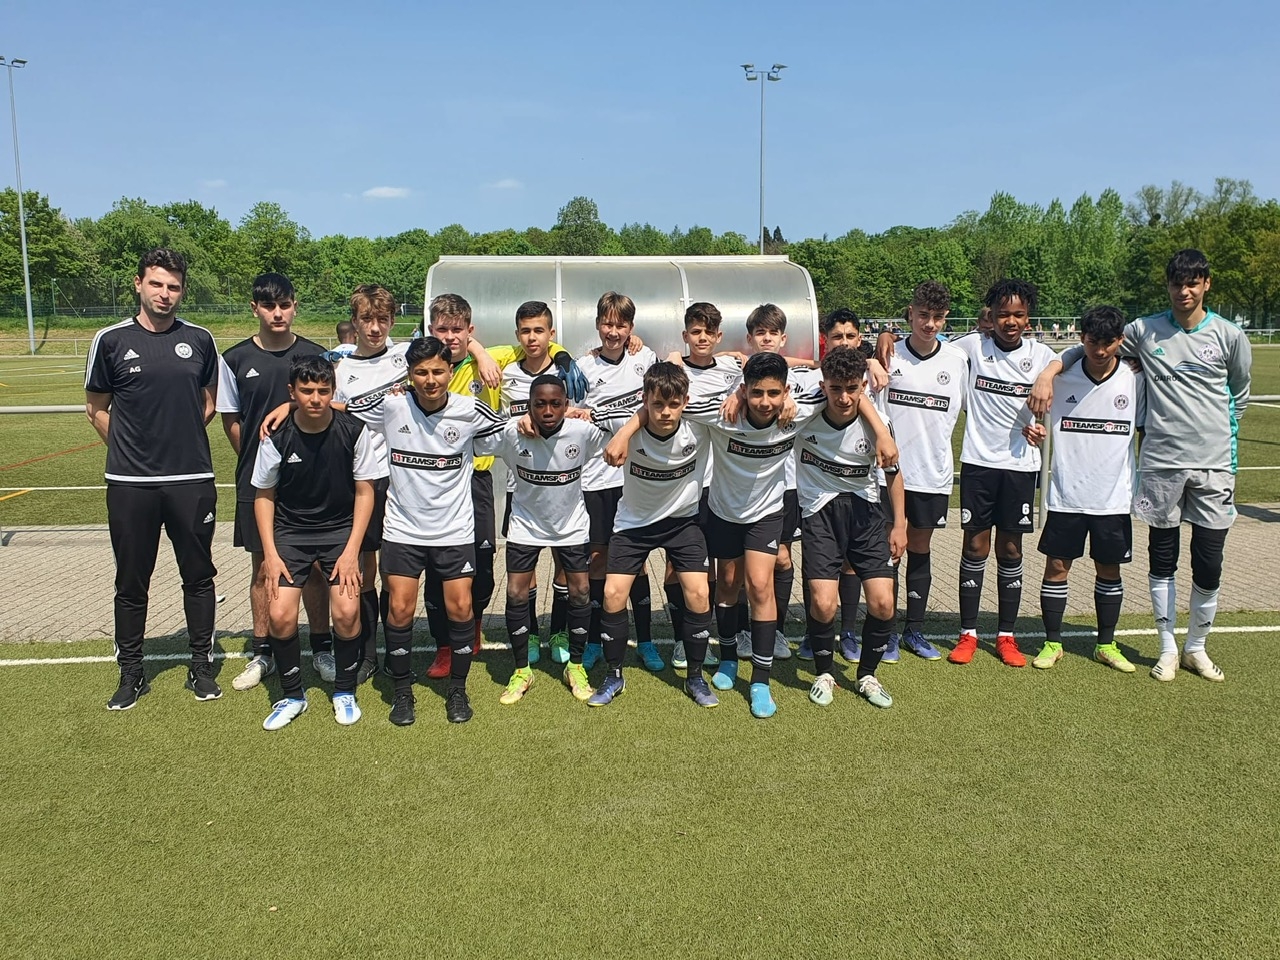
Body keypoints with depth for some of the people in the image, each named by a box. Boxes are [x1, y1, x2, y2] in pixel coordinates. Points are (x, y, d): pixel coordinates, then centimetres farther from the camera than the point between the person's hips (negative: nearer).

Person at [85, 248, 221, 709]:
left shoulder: (199, 339, 4)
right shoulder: (111, 340, 0)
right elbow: (97, 409, 10)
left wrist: (182, 440, 9)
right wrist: (131, 448, 5)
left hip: (193, 480, 1)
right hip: (130, 483, -1)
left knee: (198, 576, 8)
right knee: (131, 582, 8)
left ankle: (202, 666, 23)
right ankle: (131, 672, 23)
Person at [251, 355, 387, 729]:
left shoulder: (354, 431, -13)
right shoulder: (277, 437, -11)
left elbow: (364, 492, -5)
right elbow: (264, 495, 2)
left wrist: (351, 550, -10)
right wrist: (270, 553, -5)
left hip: (341, 529, 0)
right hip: (291, 532, 1)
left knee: (346, 612, -14)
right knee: (280, 616, -12)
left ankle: (345, 691, 12)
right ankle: (292, 696, 13)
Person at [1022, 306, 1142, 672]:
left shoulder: (1135, 380, -2)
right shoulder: (1061, 378, -3)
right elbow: (1041, 420, 8)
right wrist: (1032, 430, -15)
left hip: (1114, 497, 1)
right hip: (1066, 494, 0)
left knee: (1109, 569, 11)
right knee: (1056, 567, 3)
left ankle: (1106, 644, 26)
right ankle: (1052, 642, 17)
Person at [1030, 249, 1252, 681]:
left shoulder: (1229, 336, 3)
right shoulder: (1144, 331, 3)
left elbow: (1239, 397, 16)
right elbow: (1087, 347, 8)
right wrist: (1047, 372, -7)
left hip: (1213, 465, 0)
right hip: (1160, 463, 0)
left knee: (1208, 563, 3)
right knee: (1162, 558, 8)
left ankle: (1196, 648, 23)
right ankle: (1167, 649, 21)